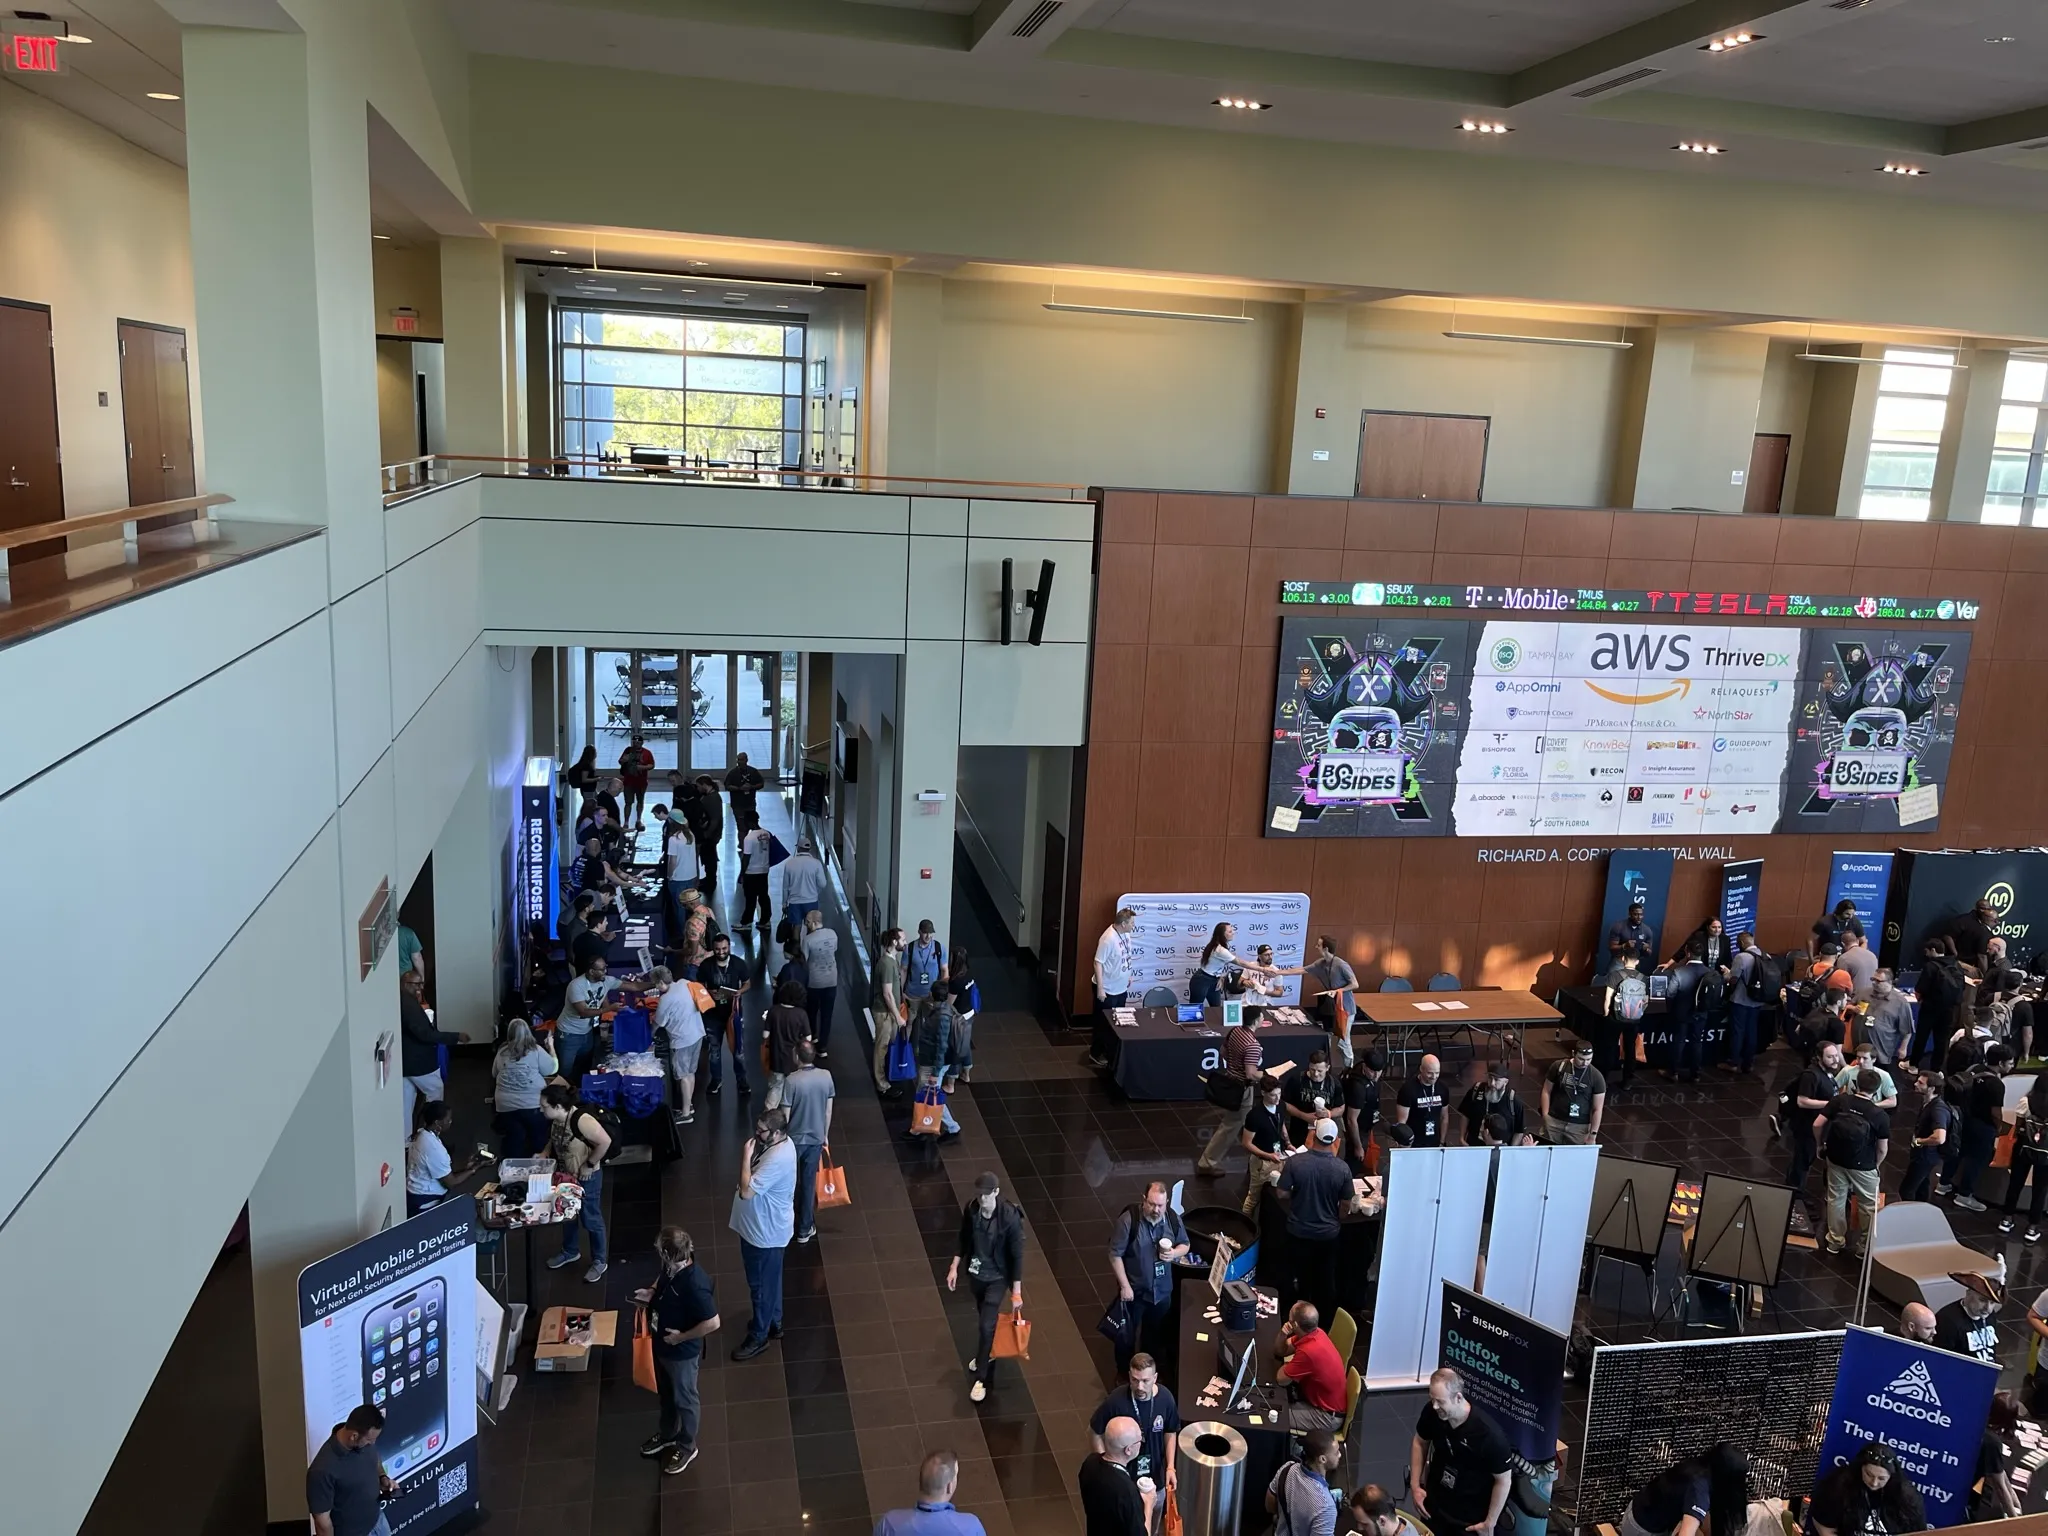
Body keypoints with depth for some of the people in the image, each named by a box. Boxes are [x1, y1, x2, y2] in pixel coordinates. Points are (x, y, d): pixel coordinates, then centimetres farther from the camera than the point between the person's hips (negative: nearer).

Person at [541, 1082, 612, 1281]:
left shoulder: (582, 1120, -33)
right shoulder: (555, 1119, -7)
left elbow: (605, 1142, -31)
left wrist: (589, 1164, -23)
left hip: (586, 1177, -8)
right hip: (565, 1175, 8)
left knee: (591, 1219, 8)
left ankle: (599, 1261, 25)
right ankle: (570, 1252, 47)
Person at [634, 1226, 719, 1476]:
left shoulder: (694, 1284, -38)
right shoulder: (671, 1267, -14)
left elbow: (712, 1323, -33)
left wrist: (681, 1337, -23)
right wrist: (652, 1292, -9)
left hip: (682, 1352, -8)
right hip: (662, 1345, 8)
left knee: (683, 1399, 17)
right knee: (665, 1392, 29)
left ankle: (687, 1446, 40)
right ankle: (667, 1433, 54)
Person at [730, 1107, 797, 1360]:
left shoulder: (777, 1160, -34)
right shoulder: (779, 1144, -2)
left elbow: (747, 1191, -33)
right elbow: (754, 1185, 14)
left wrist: (746, 1157, -27)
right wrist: (752, 1155, -3)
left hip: (765, 1232, -10)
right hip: (764, 1225, 10)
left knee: (761, 1284, 9)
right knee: (769, 1280, 26)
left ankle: (758, 1337, 26)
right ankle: (773, 1322, 43)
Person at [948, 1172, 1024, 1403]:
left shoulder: (1010, 1217, -27)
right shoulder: (970, 1210, -15)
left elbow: (1017, 1255, -18)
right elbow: (964, 1240, 4)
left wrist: (1016, 1292, -14)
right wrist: (954, 1267, 1)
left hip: (997, 1277, -4)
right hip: (975, 1273, 4)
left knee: (987, 1325, -5)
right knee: (984, 1319, 24)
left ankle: (981, 1378, 10)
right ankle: (988, 1353, 50)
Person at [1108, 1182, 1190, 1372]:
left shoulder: (1173, 1217, -12)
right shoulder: (1128, 1220, -25)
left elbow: (1184, 1244, 4)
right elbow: (1115, 1255, -18)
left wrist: (1174, 1253, -18)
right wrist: (1125, 1286, -19)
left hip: (1162, 1290, 4)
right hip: (1134, 1289, -4)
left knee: (1155, 1333, 23)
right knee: (1127, 1333, 14)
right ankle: (1124, 1374, 37)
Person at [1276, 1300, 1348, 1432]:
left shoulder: (1309, 1351, -35)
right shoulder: (1314, 1333, -7)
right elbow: (1280, 1352, 7)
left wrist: (1289, 1364, -2)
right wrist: (1283, 1335, -14)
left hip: (1328, 1416, -9)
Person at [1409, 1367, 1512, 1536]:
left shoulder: (1489, 1433, -32)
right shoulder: (1432, 1412, -19)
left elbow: (1503, 1480, -17)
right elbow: (1420, 1443, 2)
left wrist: (1490, 1522, -10)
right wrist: (1415, 1485, 0)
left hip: (1471, 1517, -4)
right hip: (1434, 1502, 4)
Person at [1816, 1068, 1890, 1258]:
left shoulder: (1839, 1100, -12)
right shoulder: (1880, 1115, -15)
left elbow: (1817, 1125, -12)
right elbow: (1882, 1149, -6)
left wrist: (1821, 1144, 7)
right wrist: (1875, 1165, 14)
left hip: (1836, 1159, 2)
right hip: (1862, 1166, -2)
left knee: (1836, 1199, 18)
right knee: (1869, 1206, 17)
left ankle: (1835, 1241, 30)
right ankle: (1863, 1246, 25)